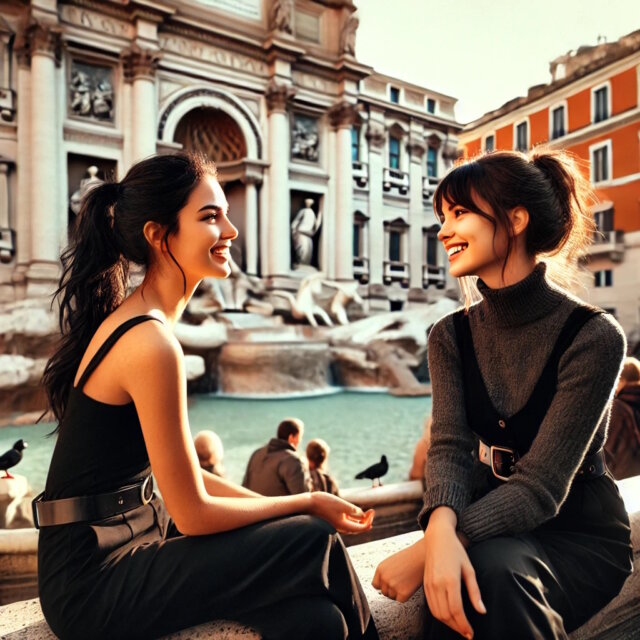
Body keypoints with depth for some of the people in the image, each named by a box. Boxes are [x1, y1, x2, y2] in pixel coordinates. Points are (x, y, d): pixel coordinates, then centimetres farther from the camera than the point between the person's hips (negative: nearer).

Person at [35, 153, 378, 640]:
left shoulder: (130, 320, 6)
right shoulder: (150, 342, -23)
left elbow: (185, 473, 7)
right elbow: (194, 514, -19)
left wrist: (290, 508, 1)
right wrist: (308, 503, -6)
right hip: (97, 581, -7)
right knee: (314, 543, -13)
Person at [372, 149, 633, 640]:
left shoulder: (592, 336, -19)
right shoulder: (450, 336, -4)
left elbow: (541, 484, -25)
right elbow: (449, 446, -15)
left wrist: (422, 551, -34)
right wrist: (441, 528, -37)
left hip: (579, 534, -2)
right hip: (498, 522, 3)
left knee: (495, 568, -33)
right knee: (453, 584, -29)